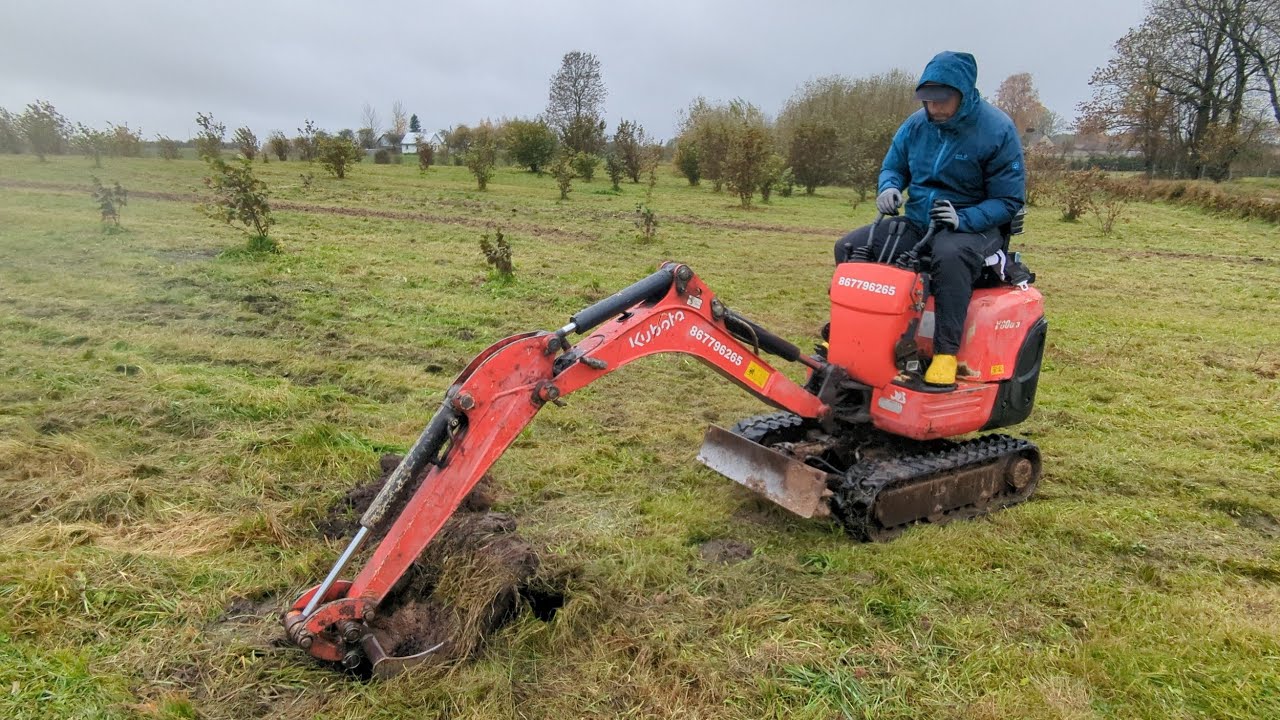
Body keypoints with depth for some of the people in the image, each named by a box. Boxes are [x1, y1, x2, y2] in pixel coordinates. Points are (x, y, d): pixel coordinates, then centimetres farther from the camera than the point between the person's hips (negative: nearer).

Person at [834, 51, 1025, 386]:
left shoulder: (997, 130, -12)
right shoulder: (917, 124, 1)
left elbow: (1009, 200, -11)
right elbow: (893, 167, 16)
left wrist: (962, 219, -27)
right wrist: (889, 188, -10)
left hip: (973, 227, -5)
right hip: (916, 223, 5)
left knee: (950, 255, -41)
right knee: (849, 247, -13)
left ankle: (946, 353, -35)